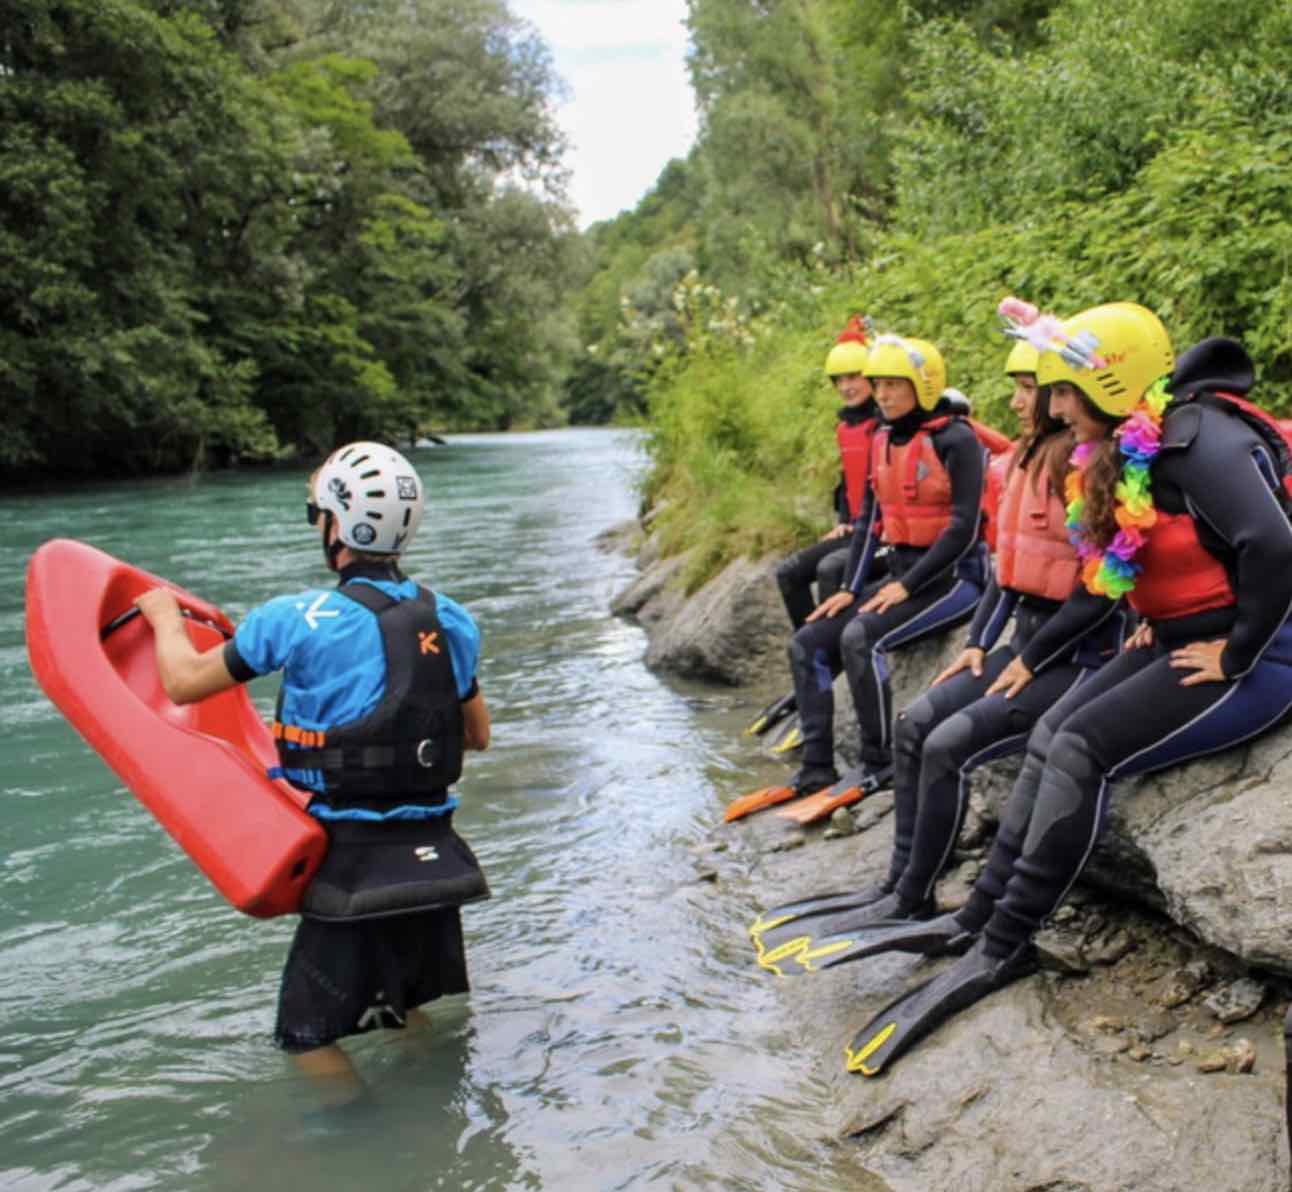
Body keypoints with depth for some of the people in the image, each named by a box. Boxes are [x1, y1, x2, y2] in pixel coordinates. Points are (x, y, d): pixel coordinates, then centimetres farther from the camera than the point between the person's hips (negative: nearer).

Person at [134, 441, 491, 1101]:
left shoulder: (299, 620, -15)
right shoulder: (451, 622, 1)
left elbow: (184, 683, -3)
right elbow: (478, 735, 13)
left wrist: (164, 615, 15)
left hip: (354, 865, -6)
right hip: (437, 860, 6)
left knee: (309, 1035, 11)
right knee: (403, 1014, 25)